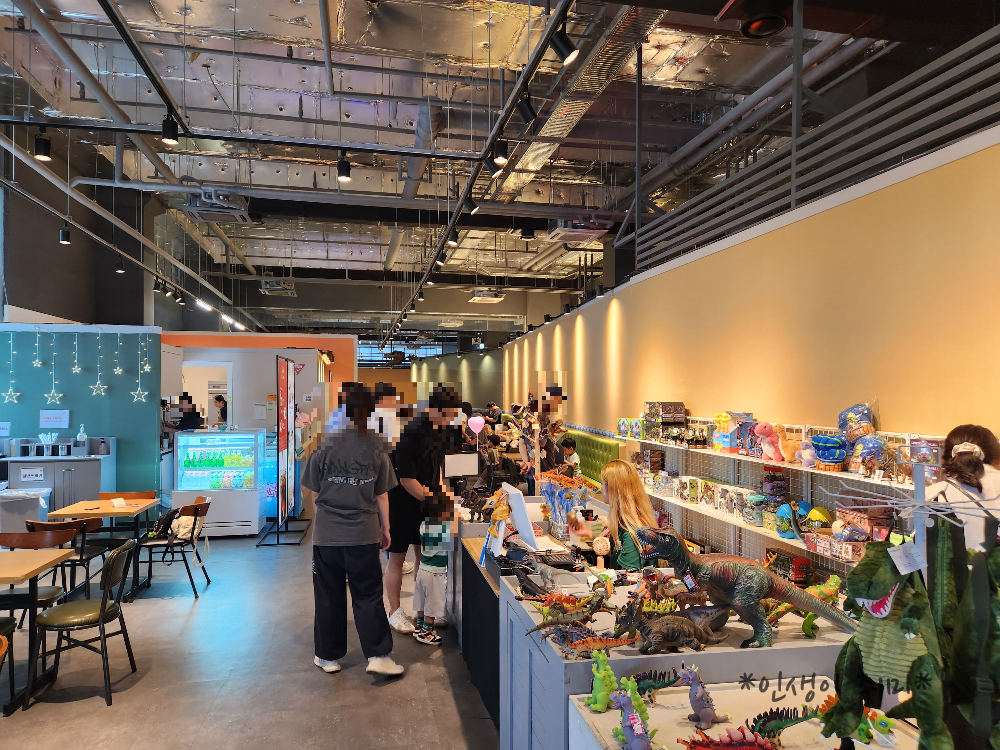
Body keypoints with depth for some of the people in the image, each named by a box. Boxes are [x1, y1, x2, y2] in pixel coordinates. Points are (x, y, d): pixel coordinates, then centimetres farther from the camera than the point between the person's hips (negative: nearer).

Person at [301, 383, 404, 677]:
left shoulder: (324, 443, -7)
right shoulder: (376, 445, -6)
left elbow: (315, 491, 0)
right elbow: (381, 494, -1)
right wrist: (385, 528, 11)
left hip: (327, 533, 1)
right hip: (364, 534, 0)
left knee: (329, 596, 14)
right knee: (368, 596, 11)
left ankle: (328, 656, 26)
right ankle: (378, 656, 9)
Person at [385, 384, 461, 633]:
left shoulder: (444, 431, 0)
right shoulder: (412, 433, -25)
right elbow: (406, 478, -23)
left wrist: (441, 490, 4)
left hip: (427, 498, 7)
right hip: (401, 501, -7)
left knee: (424, 556, 13)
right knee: (397, 558, 6)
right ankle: (395, 611, 20)